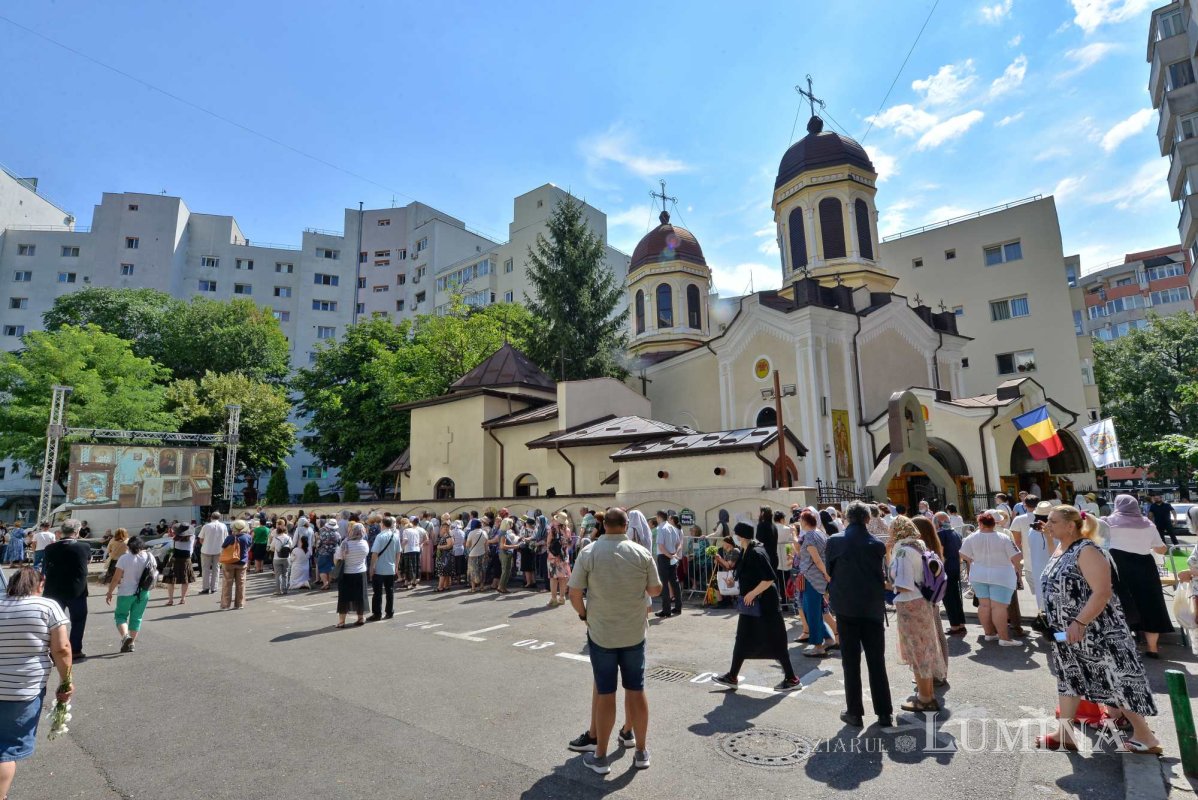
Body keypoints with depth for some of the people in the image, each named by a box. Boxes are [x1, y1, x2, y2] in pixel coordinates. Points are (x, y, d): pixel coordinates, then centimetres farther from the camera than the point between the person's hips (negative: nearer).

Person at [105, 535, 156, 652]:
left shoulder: (124, 558, -14)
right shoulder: (149, 557, -3)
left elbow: (116, 578, -12)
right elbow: (154, 572, 11)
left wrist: (110, 592, -1)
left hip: (126, 593, -3)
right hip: (143, 593, 3)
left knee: (120, 615, 12)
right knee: (136, 618, 14)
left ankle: (125, 635, -12)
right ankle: (130, 644, 17)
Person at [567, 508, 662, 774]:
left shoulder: (588, 553, -11)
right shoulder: (642, 553, -7)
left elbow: (574, 594, -9)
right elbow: (655, 590, 2)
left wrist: (583, 614, 8)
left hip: (601, 632, -1)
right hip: (634, 632, 1)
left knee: (605, 692, 8)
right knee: (636, 690, 12)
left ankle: (600, 756, 20)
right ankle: (641, 752, 24)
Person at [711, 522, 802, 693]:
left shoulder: (757, 553, -23)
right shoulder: (746, 551, 6)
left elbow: (769, 578, -27)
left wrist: (752, 593, -21)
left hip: (763, 604, -10)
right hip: (751, 603, 10)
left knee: (774, 642, 1)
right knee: (743, 640, 14)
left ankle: (792, 679, 16)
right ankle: (732, 677, 23)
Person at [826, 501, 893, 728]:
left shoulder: (834, 541, -8)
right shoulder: (877, 545, -7)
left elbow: (830, 572, 2)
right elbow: (882, 576, 2)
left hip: (846, 608, -1)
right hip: (873, 609, 1)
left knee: (851, 663, 9)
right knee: (877, 663, 12)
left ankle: (854, 712, 14)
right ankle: (884, 713, 18)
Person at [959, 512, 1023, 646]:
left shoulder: (971, 538, -5)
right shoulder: (1004, 538, -13)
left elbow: (964, 556, 0)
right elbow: (1015, 557, -11)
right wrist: (1017, 568, 10)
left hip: (979, 575, 3)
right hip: (1001, 576, -3)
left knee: (984, 605, 10)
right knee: (999, 607, -4)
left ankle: (989, 633, 19)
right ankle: (1004, 638, -1)